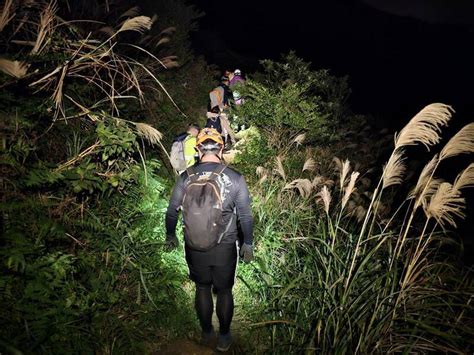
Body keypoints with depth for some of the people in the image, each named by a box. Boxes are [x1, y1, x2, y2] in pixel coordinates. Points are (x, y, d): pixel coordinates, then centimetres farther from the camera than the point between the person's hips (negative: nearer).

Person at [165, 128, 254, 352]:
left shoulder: (185, 178, -8)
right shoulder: (235, 178, -13)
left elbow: (172, 211, 2)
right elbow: (246, 217, -8)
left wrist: (170, 236, 19)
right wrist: (248, 245, 6)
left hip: (194, 248, 2)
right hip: (224, 248, -1)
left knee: (202, 288, 22)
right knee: (224, 291, 18)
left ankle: (207, 333, 40)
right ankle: (224, 338, 35)